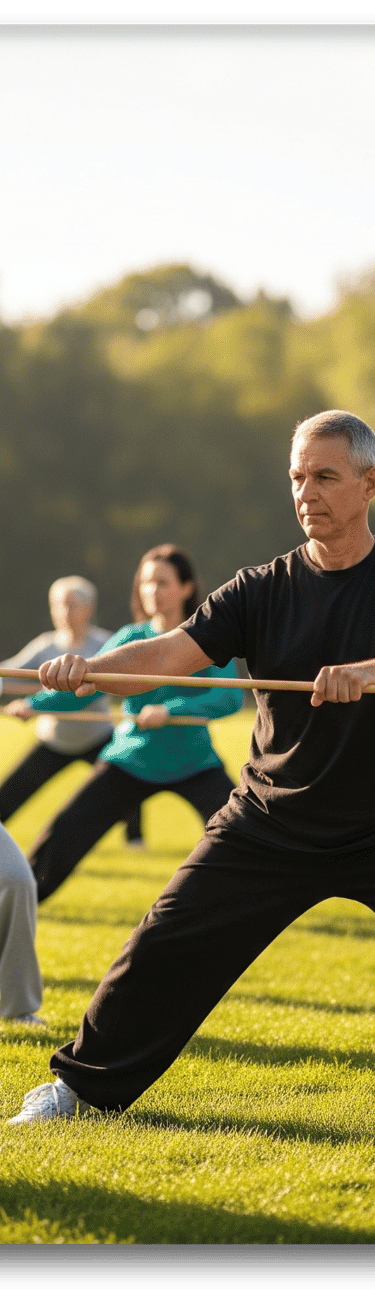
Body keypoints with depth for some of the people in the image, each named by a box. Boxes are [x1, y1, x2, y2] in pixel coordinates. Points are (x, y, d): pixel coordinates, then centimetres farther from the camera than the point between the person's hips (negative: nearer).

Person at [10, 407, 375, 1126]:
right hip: (270, 825, 2)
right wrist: (89, 668, -32)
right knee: (168, 945, -2)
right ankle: (82, 1082, 15)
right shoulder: (265, 588, -2)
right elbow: (175, 649, -14)